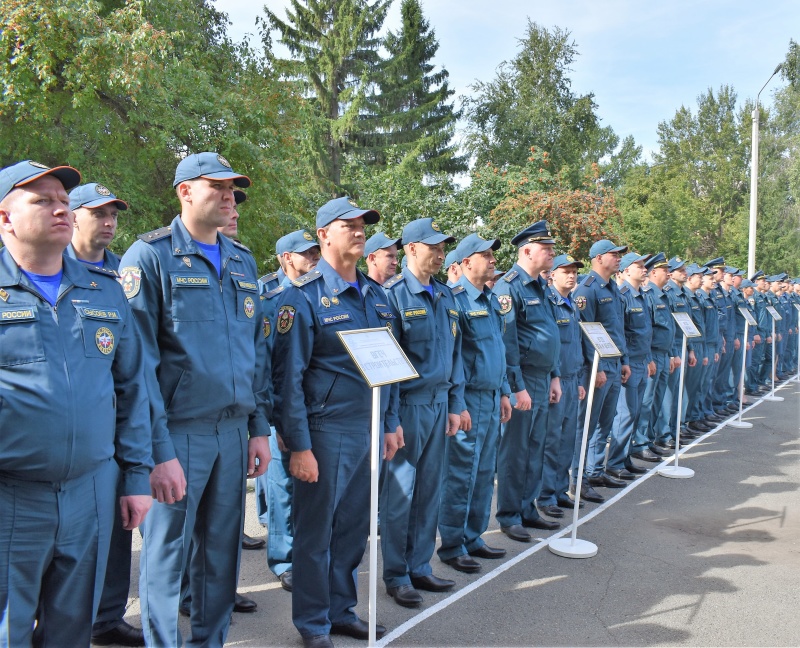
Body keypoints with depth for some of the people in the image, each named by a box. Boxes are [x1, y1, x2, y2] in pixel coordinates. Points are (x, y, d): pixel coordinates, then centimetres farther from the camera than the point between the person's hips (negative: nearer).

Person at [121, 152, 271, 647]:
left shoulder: (242, 261, 12)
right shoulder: (150, 256, -7)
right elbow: (138, 361, -12)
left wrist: (259, 427, 11)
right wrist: (158, 450, -16)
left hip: (233, 431, 6)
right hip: (179, 432, -6)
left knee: (223, 550, 14)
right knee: (167, 553, 5)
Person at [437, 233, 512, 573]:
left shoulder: (491, 300, 13)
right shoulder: (456, 300, -14)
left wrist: (504, 393, 17)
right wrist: (457, 403, -18)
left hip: (492, 398, 9)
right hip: (469, 399, -8)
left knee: (484, 473, 15)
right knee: (460, 475, 0)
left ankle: (473, 538, 27)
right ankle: (452, 546, 12)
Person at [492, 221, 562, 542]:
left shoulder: (541, 286, 14)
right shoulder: (509, 286, -14)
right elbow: (507, 342, -18)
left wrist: (554, 376, 17)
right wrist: (518, 388, -19)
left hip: (542, 380, 9)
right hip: (522, 380, -9)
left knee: (535, 449, 15)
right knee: (514, 451, 1)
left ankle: (527, 509, 27)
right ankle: (509, 517, 13)